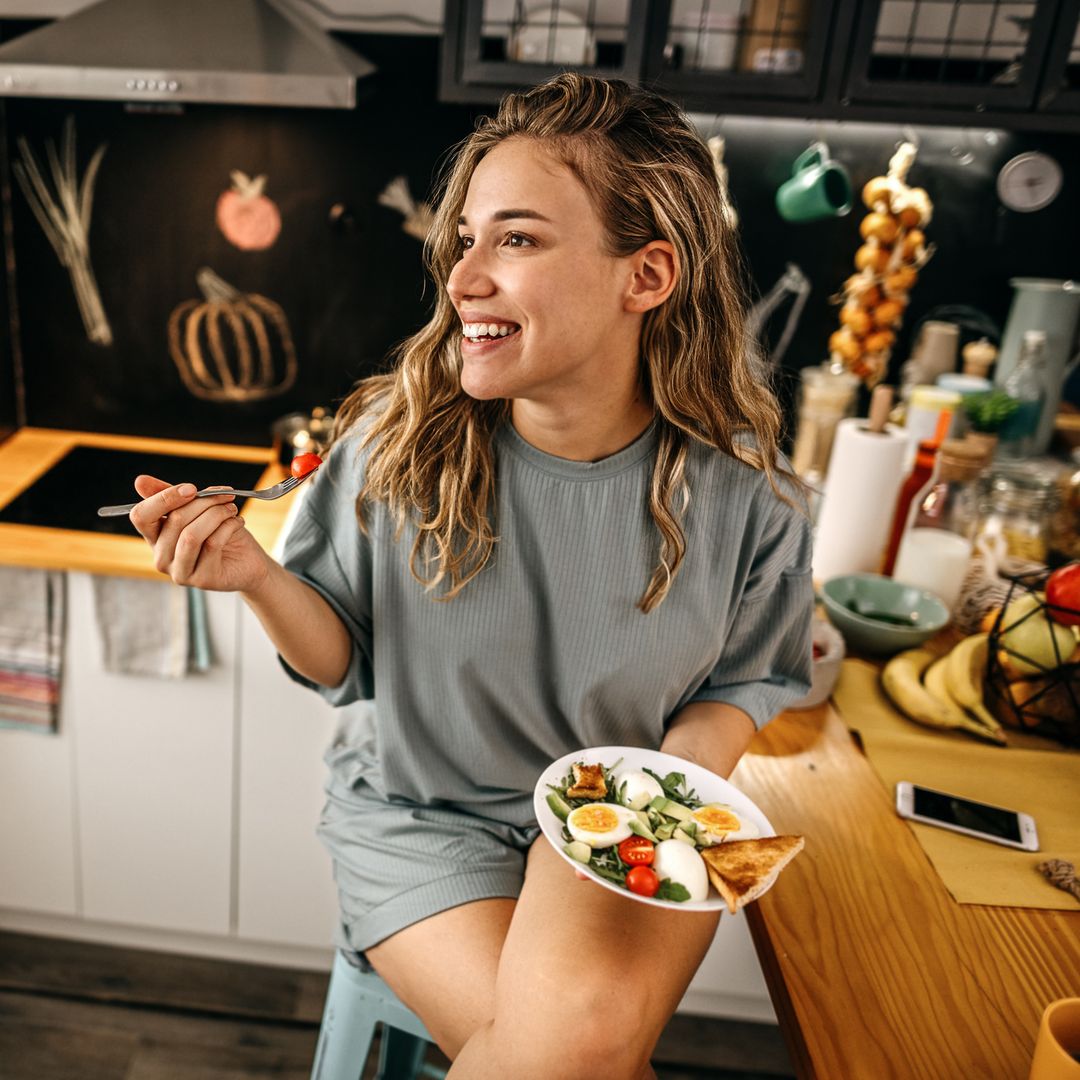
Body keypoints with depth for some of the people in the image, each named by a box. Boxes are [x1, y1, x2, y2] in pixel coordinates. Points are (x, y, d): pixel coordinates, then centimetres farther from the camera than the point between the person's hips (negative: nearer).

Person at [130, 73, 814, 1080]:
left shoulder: (739, 490, -13)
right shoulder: (395, 443, -14)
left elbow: (747, 678, 3)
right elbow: (344, 664, -3)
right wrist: (256, 576, -22)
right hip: (420, 809, 0)